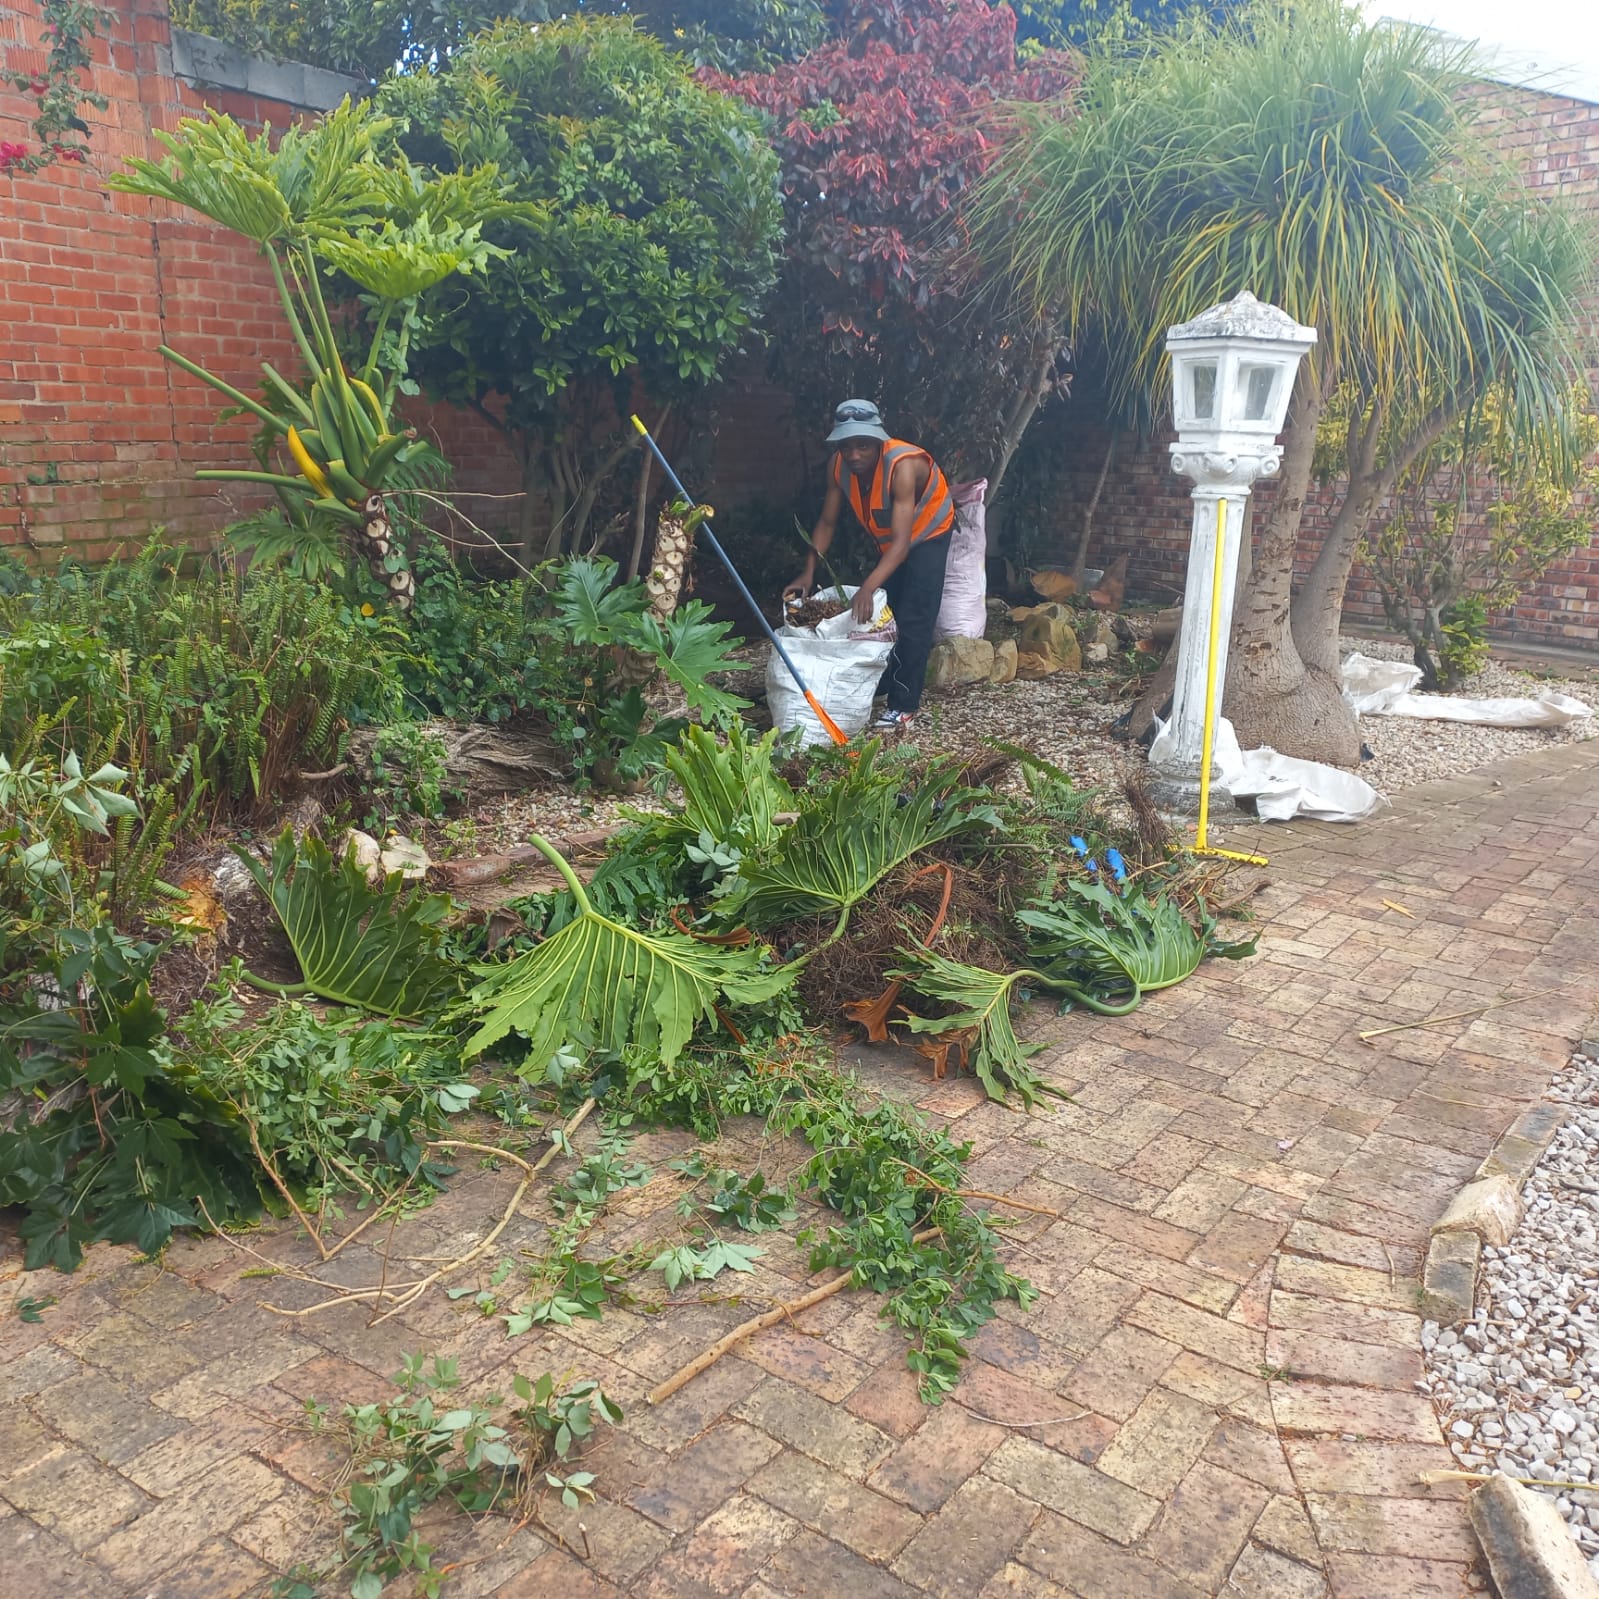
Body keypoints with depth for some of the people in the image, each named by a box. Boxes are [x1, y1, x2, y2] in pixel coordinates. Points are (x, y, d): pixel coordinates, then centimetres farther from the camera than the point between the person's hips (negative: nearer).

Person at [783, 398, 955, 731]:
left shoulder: (902, 466, -39)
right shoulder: (839, 466, -21)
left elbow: (902, 542, -45)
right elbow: (827, 522, -12)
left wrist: (869, 586, -58)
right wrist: (809, 572, -25)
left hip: (927, 534, -6)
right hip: (886, 539, 6)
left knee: (914, 619, -13)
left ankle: (904, 705, -10)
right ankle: (880, 685, 26)